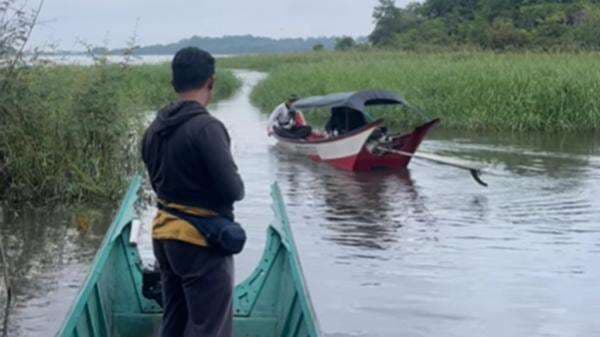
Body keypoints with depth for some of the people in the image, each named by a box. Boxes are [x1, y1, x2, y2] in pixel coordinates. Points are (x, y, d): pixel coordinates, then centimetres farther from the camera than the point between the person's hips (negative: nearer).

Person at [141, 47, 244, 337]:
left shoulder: (155, 128, 5)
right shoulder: (206, 127, -20)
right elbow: (233, 189, -21)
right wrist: (238, 187, -1)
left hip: (164, 236, 8)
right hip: (202, 243, -8)